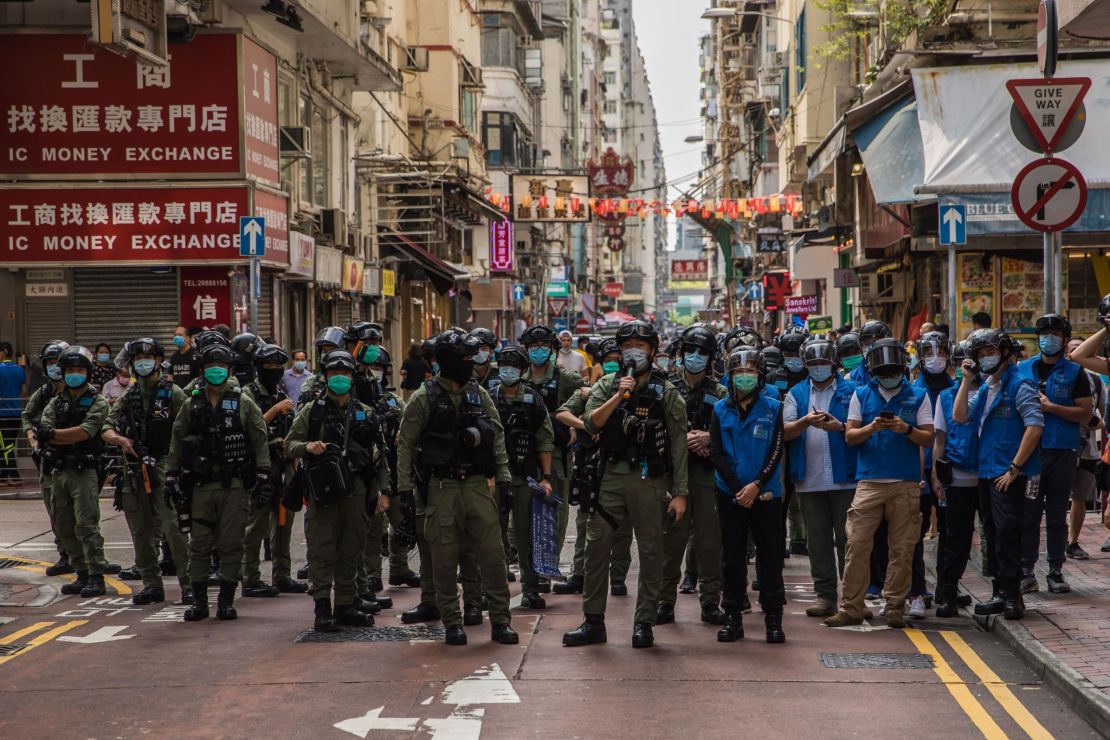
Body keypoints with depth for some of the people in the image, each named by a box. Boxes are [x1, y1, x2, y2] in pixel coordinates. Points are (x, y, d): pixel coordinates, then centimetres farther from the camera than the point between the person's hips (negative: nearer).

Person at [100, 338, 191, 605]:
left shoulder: (173, 393, 0)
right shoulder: (128, 397, 15)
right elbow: (107, 430, 8)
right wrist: (121, 440, -12)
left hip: (164, 466, -5)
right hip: (134, 470, 5)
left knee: (173, 526, -13)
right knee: (141, 532, 8)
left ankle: (188, 583, -9)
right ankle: (152, 585, 16)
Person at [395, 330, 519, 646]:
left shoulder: (479, 394, 8)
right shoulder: (424, 398, -2)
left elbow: (497, 435, 11)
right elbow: (406, 444, 0)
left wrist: (503, 476, 3)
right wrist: (404, 489, -5)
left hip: (477, 485, 3)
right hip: (442, 487, -3)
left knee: (493, 555, 0)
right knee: (444, 560, 3)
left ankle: (500, 622, 7)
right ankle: (452, 624, 13)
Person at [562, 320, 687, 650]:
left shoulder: (666, 392, 2)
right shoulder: (607, 386, 10)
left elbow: (679, 445, 0)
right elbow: (590, 423, -5)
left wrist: (679, 493, -6)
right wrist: (618, 397, -17)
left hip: (650, 480, -2)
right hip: (611, 477, 2)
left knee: (651, 551, 1)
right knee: (596, 547, 1)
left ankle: (644, 623, 10)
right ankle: (593, 622, 9)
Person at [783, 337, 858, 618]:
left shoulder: (850, 391, 7)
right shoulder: (796, 394, 12)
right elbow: (785, 431, 2)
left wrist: (841, 426, -17)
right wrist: (806, 421, -17)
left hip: (844, 478, -2)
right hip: (810, 480, 2)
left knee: (847, 538, -1)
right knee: (818, 541, 6)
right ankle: (825, 595, 11)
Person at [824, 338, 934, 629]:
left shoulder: (918, 397, 9)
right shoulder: (861, 395, 11)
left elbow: (929, 439, 5)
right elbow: (850, 436, 7)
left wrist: (906, 430, -13)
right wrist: (871, 428, -12)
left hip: (906, 484, 0)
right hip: (869, 482, 0)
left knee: (902, 549, 1)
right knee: (857, 545, -5)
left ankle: (895, 608, 9)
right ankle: (851, 608, 0)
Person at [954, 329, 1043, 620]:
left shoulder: (1019, 385, -9)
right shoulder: (985, 389, 16)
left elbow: (1035, 427, -17)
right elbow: (959, 416, 7)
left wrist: (1014, 468, -18)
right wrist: (966, 380, 2)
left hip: (1010, 475, -9)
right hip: (986, 473, 9)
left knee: (1006, 531, -11)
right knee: (994, 534, 11)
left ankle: (1013, 595, -7)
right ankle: (1001, 593, 18)